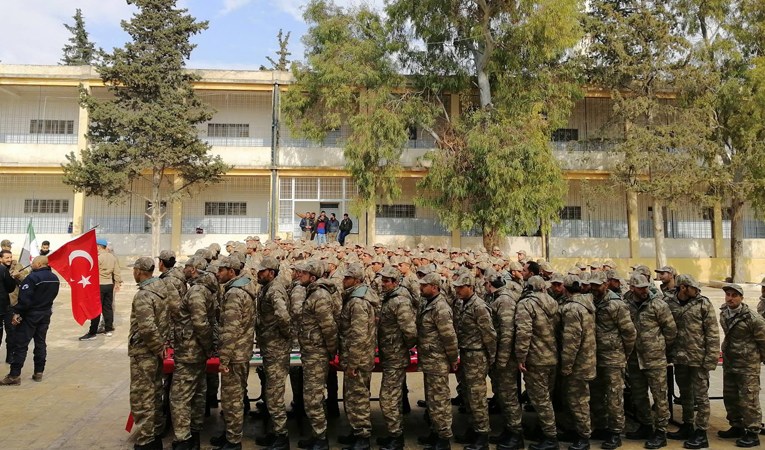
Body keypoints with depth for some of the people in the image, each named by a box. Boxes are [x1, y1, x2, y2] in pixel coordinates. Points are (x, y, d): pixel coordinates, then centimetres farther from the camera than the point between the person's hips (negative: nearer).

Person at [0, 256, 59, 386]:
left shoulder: (33, 277, -19)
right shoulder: (54, 278, 6)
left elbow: (25, 298, -22)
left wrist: (17, 312, -14)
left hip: (30, 314, -7)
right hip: (45, 314, 7)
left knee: (20, 344, 0)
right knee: (40, 343, 12)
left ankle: (15, 375, 2)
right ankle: (39, 372, 16)